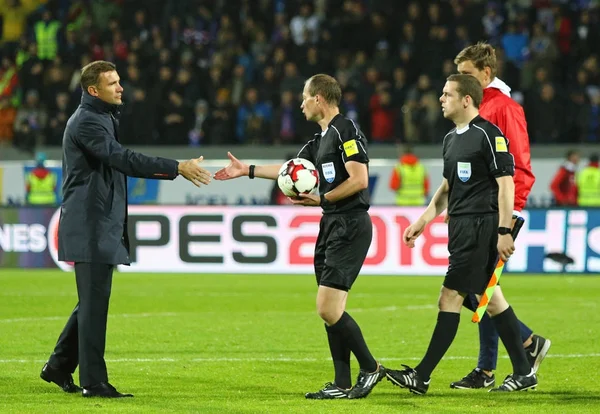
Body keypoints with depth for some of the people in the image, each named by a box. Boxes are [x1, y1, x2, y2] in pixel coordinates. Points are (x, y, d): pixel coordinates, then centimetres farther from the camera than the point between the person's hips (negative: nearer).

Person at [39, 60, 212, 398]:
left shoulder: (103, 118, 18)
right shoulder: (87, 122, -15)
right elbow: (124, 160, -26)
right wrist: (177, 168, -29)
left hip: (102, 225, 10)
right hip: (91, 227, -10)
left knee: (93, 301, 15)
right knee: (94, 302, -7)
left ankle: (59, 366, 23)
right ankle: (93, 382, -4)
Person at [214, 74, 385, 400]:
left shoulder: (346, 131, -12)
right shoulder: (322, 138, 18)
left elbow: (359, 179, -20)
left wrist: (321, 199, -14)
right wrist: (247, 170, 34)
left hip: (350, 226, -10)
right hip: (332, 225, 10)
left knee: (328, 308, -15)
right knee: (329, 310, 7)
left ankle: (370, 368, -2)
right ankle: (342, 383, 10)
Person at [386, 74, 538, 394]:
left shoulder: (488, 135, -12)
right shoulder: (451, 139, 15)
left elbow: (506, 183, -14)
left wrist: (504, 231, -18)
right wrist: (423, 220, 19)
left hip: (480, 224, -10)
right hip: (461, 226, 10)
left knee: (450, 297, -8)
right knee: (491, 298, 10)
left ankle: (422, 376, -7)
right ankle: (523, 372, 15)